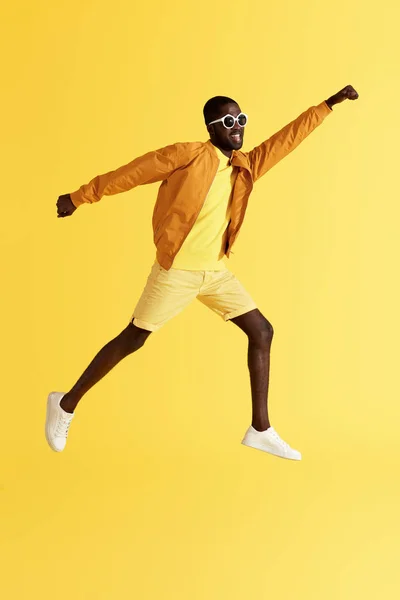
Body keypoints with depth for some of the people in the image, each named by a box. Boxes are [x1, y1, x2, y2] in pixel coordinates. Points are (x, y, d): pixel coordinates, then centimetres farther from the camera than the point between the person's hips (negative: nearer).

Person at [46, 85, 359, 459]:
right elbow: (133, 172, -7)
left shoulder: (245, 167, 8)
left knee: (262, 332, 3)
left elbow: (286, 138, 14)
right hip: (176, 270, -7)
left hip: (216, 271, 7)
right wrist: (79, 197, -3)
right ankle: (66, 404, 15)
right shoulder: (190, 155, -11)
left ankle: (260, 429, 9)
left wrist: (329, 104, 13)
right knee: (132, 340, -1)